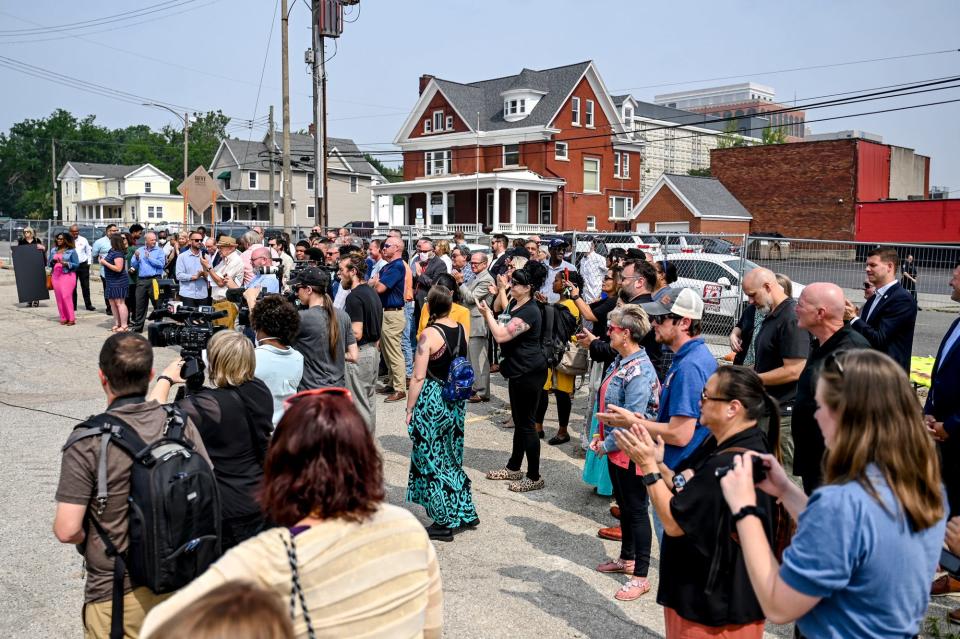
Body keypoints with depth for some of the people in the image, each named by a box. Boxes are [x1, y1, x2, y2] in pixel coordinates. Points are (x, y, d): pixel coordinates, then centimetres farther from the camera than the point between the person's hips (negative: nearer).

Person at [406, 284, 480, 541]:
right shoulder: (462, 330, 2)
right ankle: (465, 513, 28)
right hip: (456, 402, 7)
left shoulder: (429, 334, -16)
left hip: (432, 402, -6)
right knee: (451, 457, 20)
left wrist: (409, 409, -7)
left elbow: (418, 378, -16)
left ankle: (444, 524, 13)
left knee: (432, 460, 6)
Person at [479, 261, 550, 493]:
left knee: (526, 424, -2)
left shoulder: (530, 312, -22)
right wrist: (488, 315, 2)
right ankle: (513, 468, 31)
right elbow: (500, 329, 17)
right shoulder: (514, 304, 8)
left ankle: (534, 477, 8)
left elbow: (501, 335, -26)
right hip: (518, 370, 10)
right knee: (519, 421, 18)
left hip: (529, 373, -10)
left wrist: (487, 314, -16)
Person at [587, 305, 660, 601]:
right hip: (615, 448, 9)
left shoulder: (639, 371, -24)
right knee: (624, 506, 22)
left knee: (636, 510, 2)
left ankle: (640, 576, 14)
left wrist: (606, 445, -16)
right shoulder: (620, 362, 6)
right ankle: (627, 558, 39)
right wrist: (601, 435, 8)